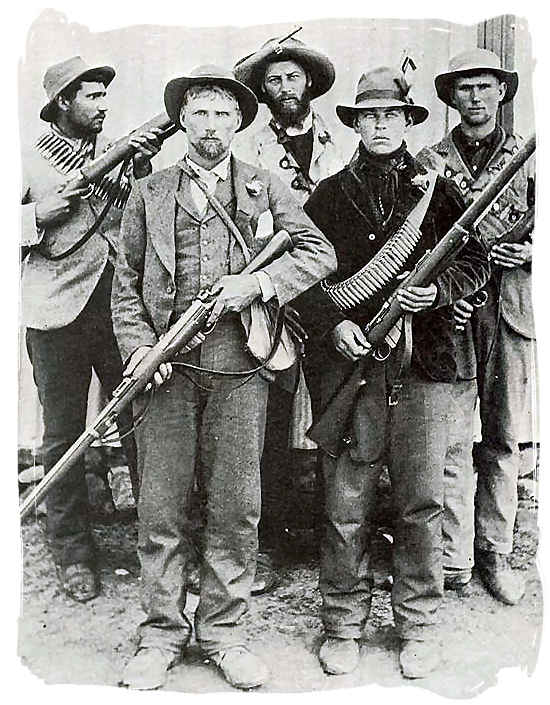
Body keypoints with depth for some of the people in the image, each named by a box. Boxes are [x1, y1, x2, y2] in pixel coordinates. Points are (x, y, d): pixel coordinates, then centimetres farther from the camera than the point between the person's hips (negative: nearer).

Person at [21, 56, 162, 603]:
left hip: (123, 307, 2)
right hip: (59, 316, -2)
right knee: (64, 436, 6)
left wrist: (144, 170, -7)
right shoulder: (29, 162, 6)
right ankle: (72, 553, 21)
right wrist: (42, 214, -11)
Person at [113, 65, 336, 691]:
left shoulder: (266, 189, 11)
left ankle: (222, 632, 22)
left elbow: (319, 253, 4)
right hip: (168, 366, 0)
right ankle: (162, 633, 21)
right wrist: (138, 345, -4)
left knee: (237, 508, 5)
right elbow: (126, 281, 11)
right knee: (161, 508, 4)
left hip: (240, 367, 0)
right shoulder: (149, 193, 12)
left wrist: (256, 283, -10)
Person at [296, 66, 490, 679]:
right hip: (349, 356, -1)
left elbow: (476, 259, 13)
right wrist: (334, 323, -9)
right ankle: (342, 625, 19)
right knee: (346, 506, 2)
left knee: (421, 503, 6)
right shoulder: (328, 195, 11)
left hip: (423, 359, 1)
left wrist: (438, 290, -7)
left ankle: (419, 626, 23)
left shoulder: (436, 188, 13)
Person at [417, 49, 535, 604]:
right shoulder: (429, 161, 8)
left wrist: (529, 250, -7)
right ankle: (452, 561, 6)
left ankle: (495, 554, 19)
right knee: (451, 441, -3)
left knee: (503, 441, 7)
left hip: (511, 312, 2)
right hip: (448, 311, -1)